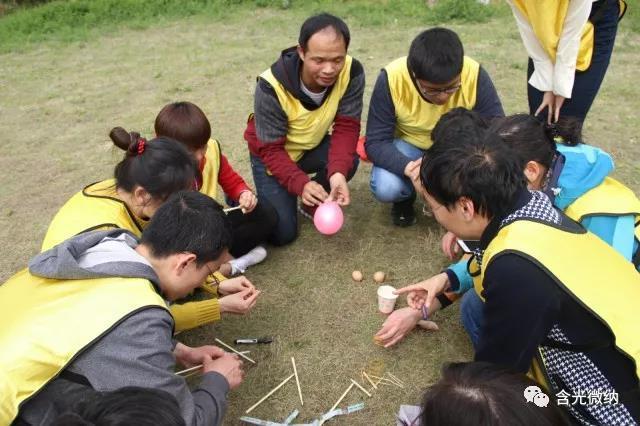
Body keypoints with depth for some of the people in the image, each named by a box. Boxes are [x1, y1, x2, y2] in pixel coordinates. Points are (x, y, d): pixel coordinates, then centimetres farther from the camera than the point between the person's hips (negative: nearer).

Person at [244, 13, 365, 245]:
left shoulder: (352, 72, -25)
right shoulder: (272, 86, -34)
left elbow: (346, 127, -21)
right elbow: (271, 150, -27)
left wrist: (338, 172, -40)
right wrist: (301, 183, -43)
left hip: (313, 146, 3)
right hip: (273, 153, -3)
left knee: (347, 161, -31)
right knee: (283, 233, -10)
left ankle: (314, 204, 2)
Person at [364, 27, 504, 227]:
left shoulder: (476, 76, -28)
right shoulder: (391, 79, -30)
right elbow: (375, 142, -26)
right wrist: (408, 167, -46)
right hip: (408, 144, -1)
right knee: (384, 188, -30)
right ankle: (406, 197, 7)